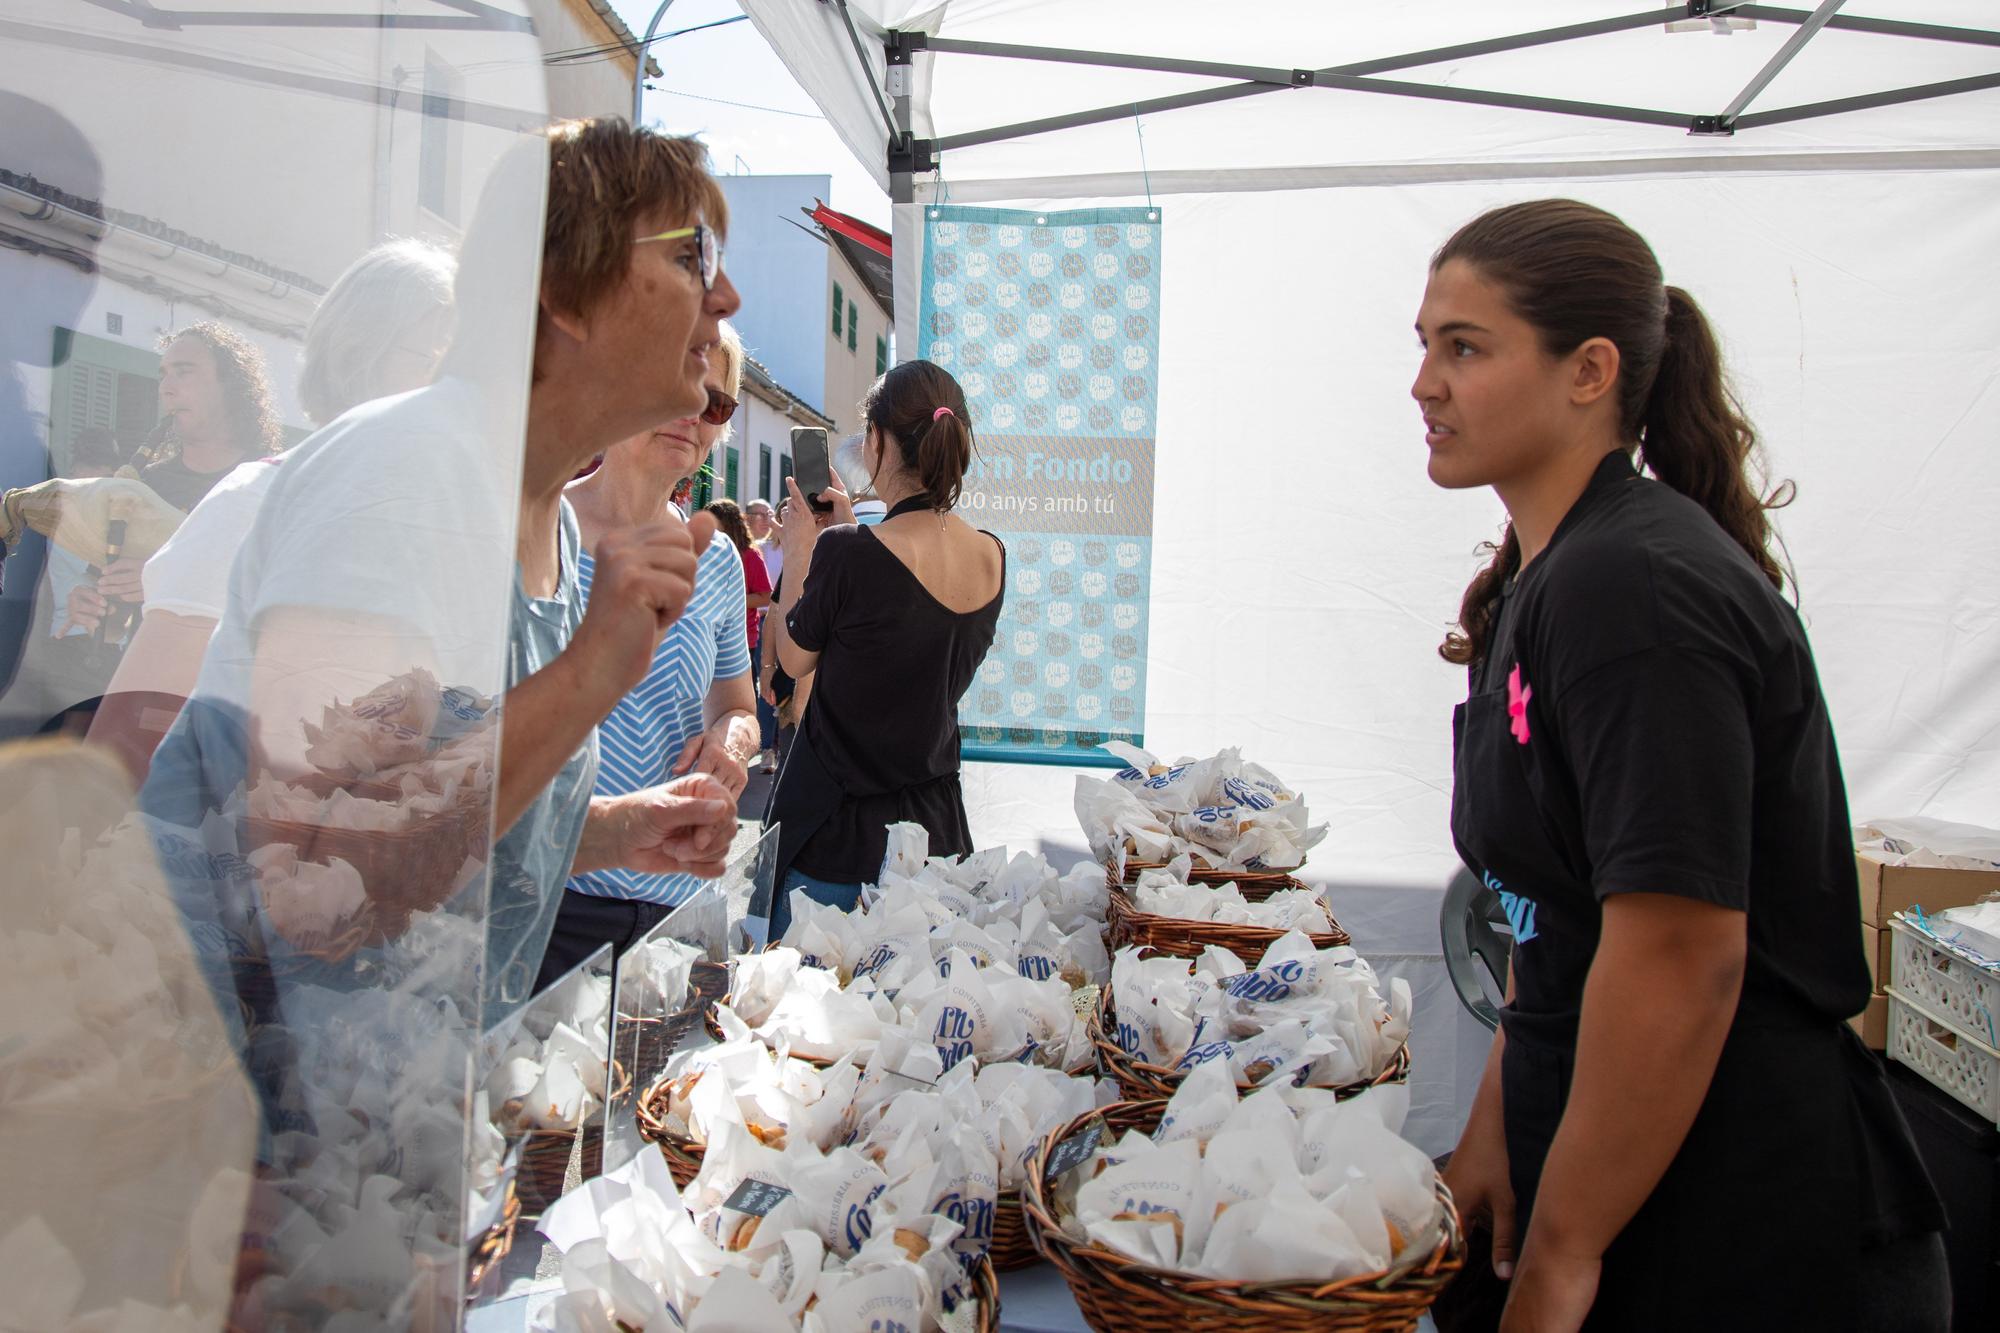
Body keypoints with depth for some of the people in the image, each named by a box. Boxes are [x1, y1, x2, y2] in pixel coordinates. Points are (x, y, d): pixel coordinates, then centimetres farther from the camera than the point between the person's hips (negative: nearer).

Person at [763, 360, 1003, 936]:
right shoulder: (992, 557, -2)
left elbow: (795, 658, -3)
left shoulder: (848, 551, -21)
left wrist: (800, 549, 7)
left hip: (837, 832, -6)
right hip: (937, 826, 6)